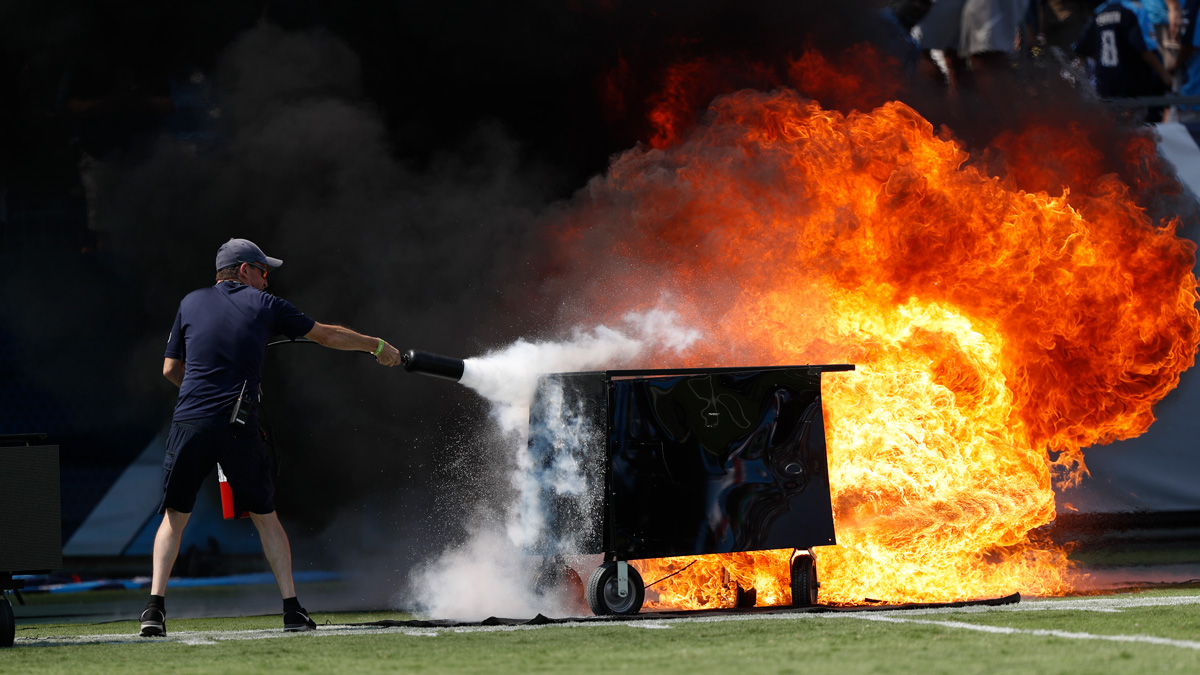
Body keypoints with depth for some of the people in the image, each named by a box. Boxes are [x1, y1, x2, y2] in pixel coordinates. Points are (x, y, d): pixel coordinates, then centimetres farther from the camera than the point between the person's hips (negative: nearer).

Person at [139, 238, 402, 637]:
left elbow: (170, 369, 18)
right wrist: (378, 346, 32)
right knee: (265, 516, 13)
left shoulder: (191, 303, 15)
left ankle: (155, 607, -6)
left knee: (175, 516, 10)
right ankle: (292, 609, 8)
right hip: (239, 426, -1)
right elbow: (327, 335, 19)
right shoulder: (264, 305, 11)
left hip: (189, 423, 1)